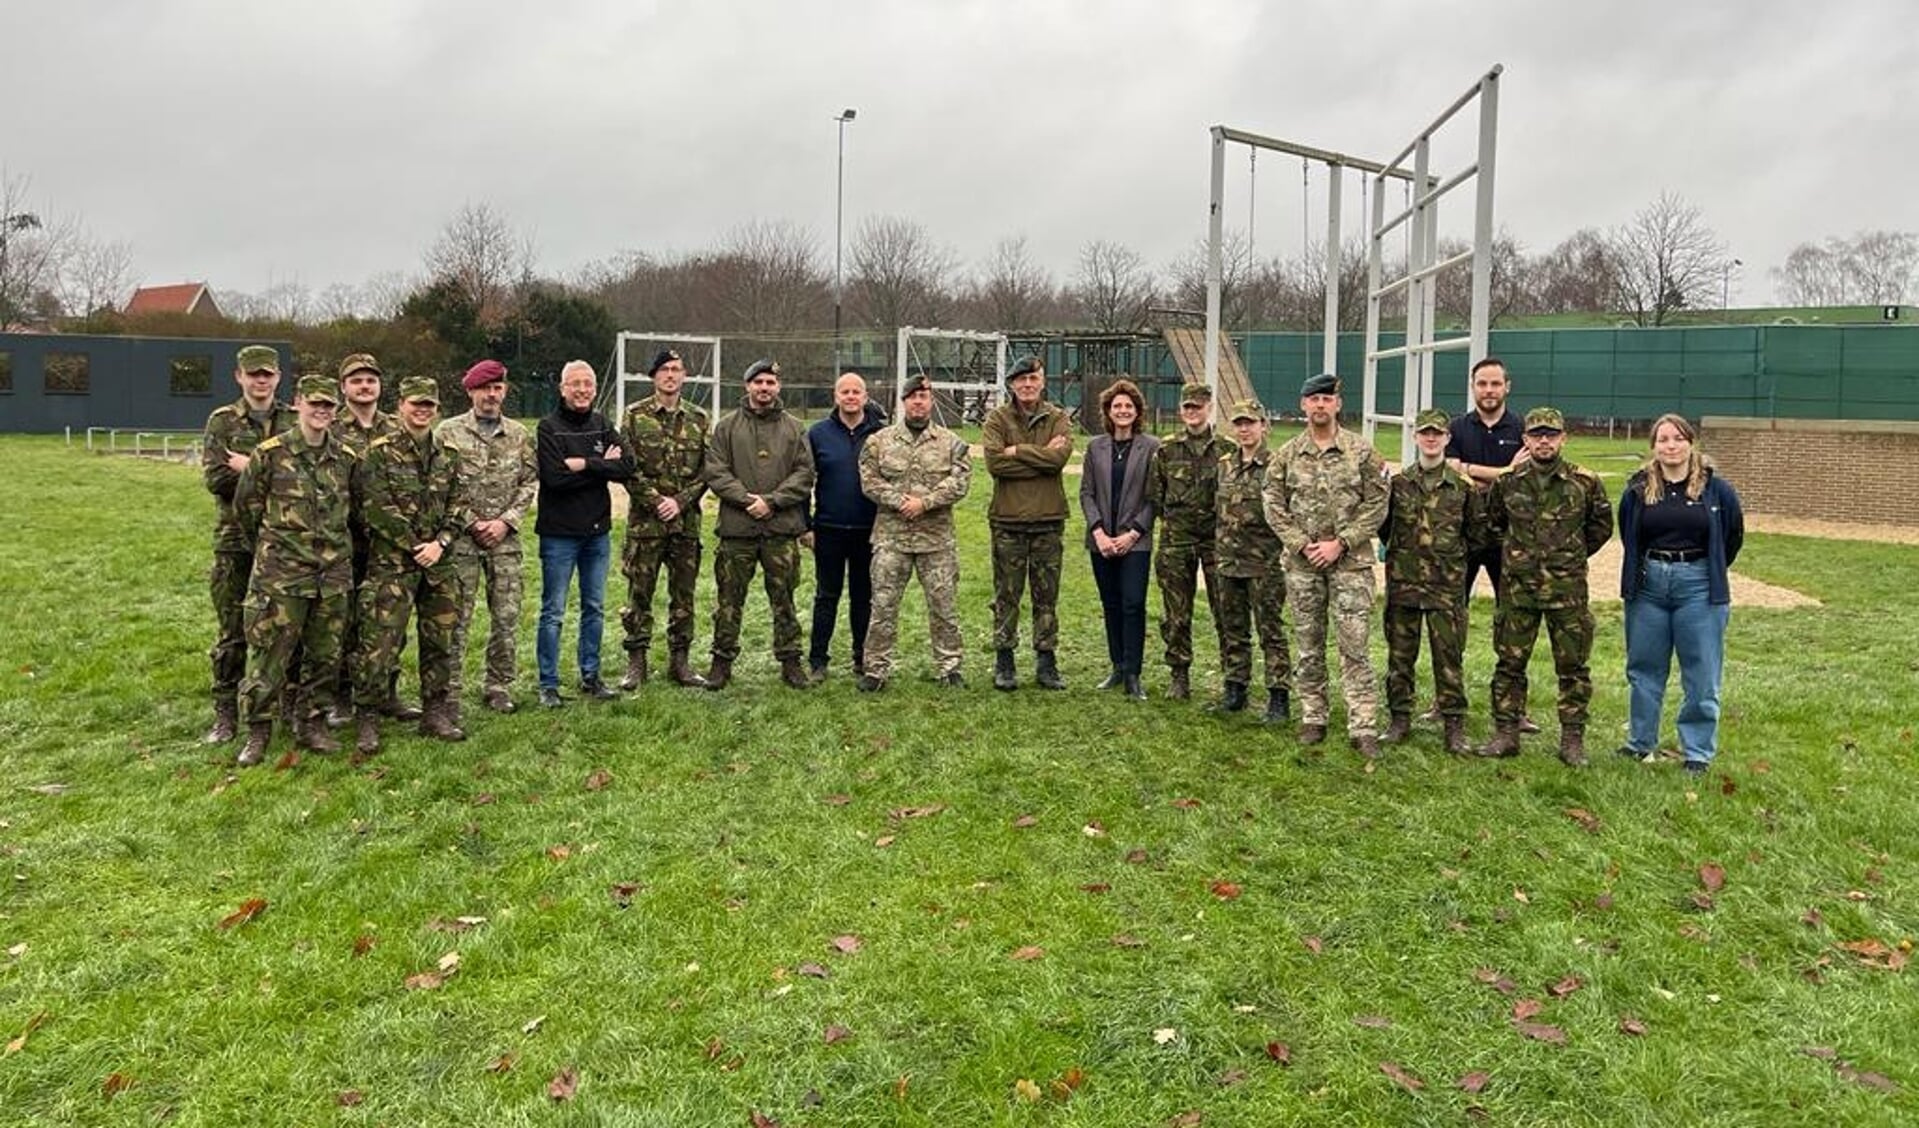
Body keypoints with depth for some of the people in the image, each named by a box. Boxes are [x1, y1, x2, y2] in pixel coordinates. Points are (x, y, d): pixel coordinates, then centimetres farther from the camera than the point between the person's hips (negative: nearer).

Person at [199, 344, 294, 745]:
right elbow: (215, 478, -6)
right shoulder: (222, 422, 5)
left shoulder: (294, 421, 7)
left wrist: (251, 469, -12)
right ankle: (226, 715, 13)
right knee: (232, 632, 4)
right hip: (236, 539, 0)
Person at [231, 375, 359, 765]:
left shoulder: (347, 458, 7)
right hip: (280, 572, -4)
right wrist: (271, 547, 11)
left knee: (325, 654, 9)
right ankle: (257, 732, 8)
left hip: (333, 573, 4)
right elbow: (245, 506, 4)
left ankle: (312, 723, 22)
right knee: (268, 653, -2)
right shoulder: (270, 453, -5)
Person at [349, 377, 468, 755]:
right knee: (380, 643, -6)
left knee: (441, 641, 10)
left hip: (439, 563, 5)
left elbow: (457, 508, 9)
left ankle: (436, 713, 21)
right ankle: (366, 719, 5)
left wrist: (439, 543, -7)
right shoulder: (379, 453, -3)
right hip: (391, 563, -5)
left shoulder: (449, 455, 11)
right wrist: (415, 547, -12)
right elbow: (375, 509, -10)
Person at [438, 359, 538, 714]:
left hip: (505, 538, 3)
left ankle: (499, 686, 17)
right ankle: (448, 686, 12)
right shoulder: (449, 432, 0)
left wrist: (506, 521, -6)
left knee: (507, 616, 5)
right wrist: (471, 523, -9)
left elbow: (530, 483, 6)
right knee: (456, 616, 2)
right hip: (462, 537, -2)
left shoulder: (519, 434, 8)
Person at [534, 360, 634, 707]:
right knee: (553, 612, 2)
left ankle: (590, 677, 26)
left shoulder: (603, 426, 7)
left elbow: (627, 466, -7)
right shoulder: (548, 428, -7)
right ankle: (548, 685, 10)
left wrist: (584, 464, -18)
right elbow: (554, 476, -20)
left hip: (598, 531, 5)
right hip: (559, 532, -5)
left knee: (595, 608, 13)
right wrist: (602, 465, -14)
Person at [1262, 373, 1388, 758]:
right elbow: (1274, 506, 3)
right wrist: (1302, 545, -8)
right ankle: (1313, 719, 21)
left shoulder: (1362, 452, -1)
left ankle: (1363, 727, -1)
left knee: (1354, 645, -5)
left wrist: (1340, 543, -12)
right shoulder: (1286, 455, 5)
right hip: (1302, 564, 3)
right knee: (1308, 645, 10)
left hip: (1351, 562, -2)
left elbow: (1376, 504, -4)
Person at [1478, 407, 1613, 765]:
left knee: (1573, 666, 5)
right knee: (1509, 663, 5)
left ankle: (1572, 740, 15)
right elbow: (1492, 523, 18)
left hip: (1567, 589, -1)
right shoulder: (1507, 483, 2)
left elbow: (1602, 526, 12)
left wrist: (1573, 555, 9)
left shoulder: (1586, 483, -1)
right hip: (1517, 587, 1)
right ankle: (1506, 734, 14)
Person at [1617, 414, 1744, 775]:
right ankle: (1639, 743, 25)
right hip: (1648, 585, 2)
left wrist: (1711, 574, 14)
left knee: (1701, 676, 1)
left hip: (1698, 587, -2)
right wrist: (1647, 570, 11)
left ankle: (1698, 753, 12)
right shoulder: (1638, 490, 0)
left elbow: (1733, 535, 11)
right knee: (1644, 670, 12)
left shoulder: (1716, 489, -3)